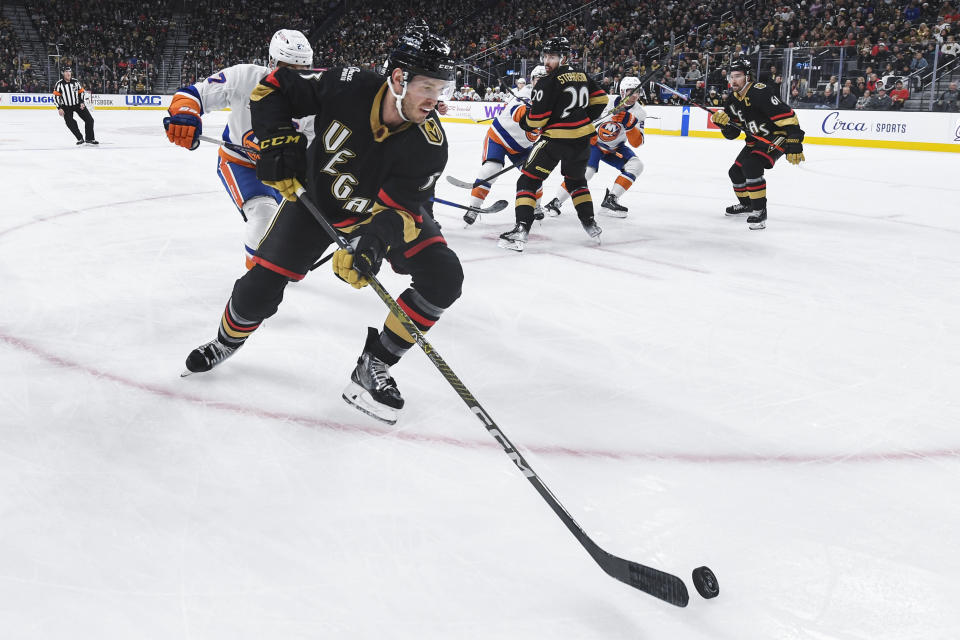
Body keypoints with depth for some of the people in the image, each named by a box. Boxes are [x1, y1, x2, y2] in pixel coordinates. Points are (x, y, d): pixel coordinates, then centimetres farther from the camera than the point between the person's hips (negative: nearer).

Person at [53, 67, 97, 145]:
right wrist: (59, 108, -15)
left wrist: (82, 102, 0)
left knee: (89, 119, -5)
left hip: (78, 104, 3)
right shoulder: (59, 84, -9)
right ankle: (80, 139, -1)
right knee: (70, 123, -16)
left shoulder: (75, 81, -1)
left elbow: (81, 91, 11)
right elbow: (56, 96, -9)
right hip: (66, 107, -2)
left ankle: (90, 138, 7)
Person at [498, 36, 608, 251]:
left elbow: (535, 119, -14)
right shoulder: (582, 76, 7)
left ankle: (521, 230, -15)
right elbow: (600, 100, 16)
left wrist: (524, 123, 7)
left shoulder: (548, 83, -14)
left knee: (528, 180, -2)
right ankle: (590, 224, 30)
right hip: (582, 138, 7)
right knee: (576, 180, 29)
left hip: (556, 138, -7)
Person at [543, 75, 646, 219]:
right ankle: (556, 201, -16)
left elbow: (636, 143, -20)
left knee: (636, 165, -16)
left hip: (615, 148, 5)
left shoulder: (639, 113, -12)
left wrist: (630, 123, -35)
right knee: (586, 170, -28)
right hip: (593, 141, -5)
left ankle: (610, 200, -11)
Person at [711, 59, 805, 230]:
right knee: (736, 171, 15)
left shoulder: (759, 92, -25)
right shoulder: (733, 100, 2)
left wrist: (795, 143, -34)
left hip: (777, 137, -10)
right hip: (756, 140, 10)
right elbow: (731, 134, 6)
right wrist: (723, 121, -16)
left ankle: (759, 211, -20)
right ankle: (746, 203, 41)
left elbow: (787, 115, -30)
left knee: (751, 167, -29)